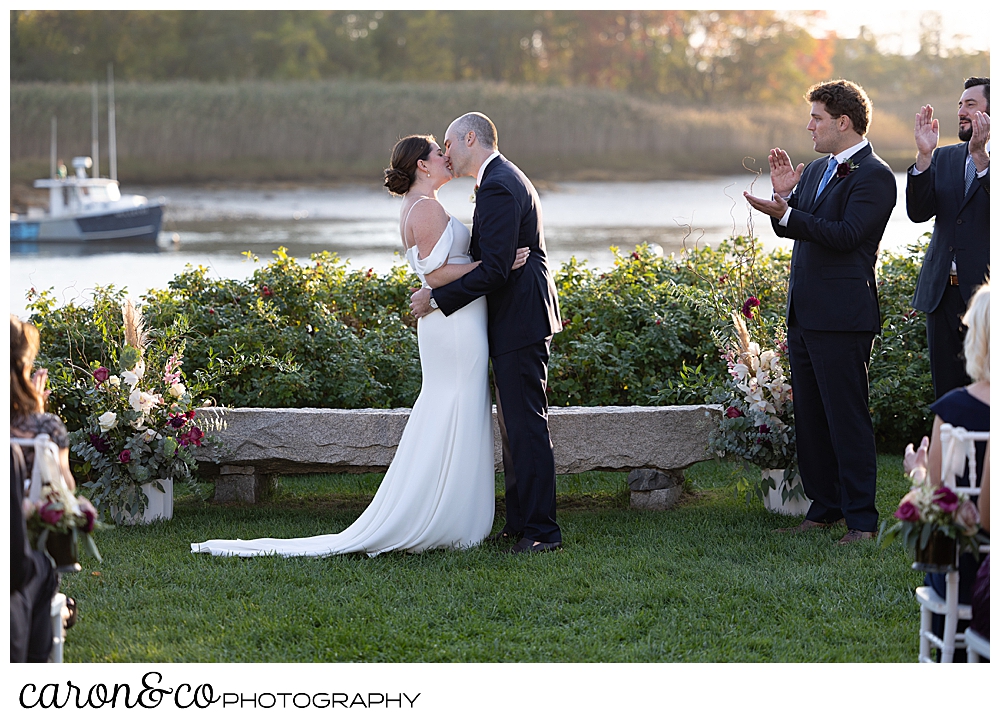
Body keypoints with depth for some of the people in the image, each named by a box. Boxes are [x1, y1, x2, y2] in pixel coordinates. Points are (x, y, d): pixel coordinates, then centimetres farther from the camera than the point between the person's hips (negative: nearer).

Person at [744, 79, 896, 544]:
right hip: (804, 312, 9)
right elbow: (794, 228, 19)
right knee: (809, 418, 12)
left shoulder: (874, 176, -10)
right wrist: (784, 195, 1)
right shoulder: (815, 170, 17)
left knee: (847, 418, -6)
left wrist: (785, 213, -26)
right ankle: (824, 508, 21)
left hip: (842, 315, -9)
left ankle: (861, 518, 0)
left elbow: (845, 234, -20)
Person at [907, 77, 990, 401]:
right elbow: (918, 212, 0)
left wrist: (980, 156, -27)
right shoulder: (944, 158, 13)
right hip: (943, 291, 5)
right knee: (947, 393, 8)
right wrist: (924, 155, -12)